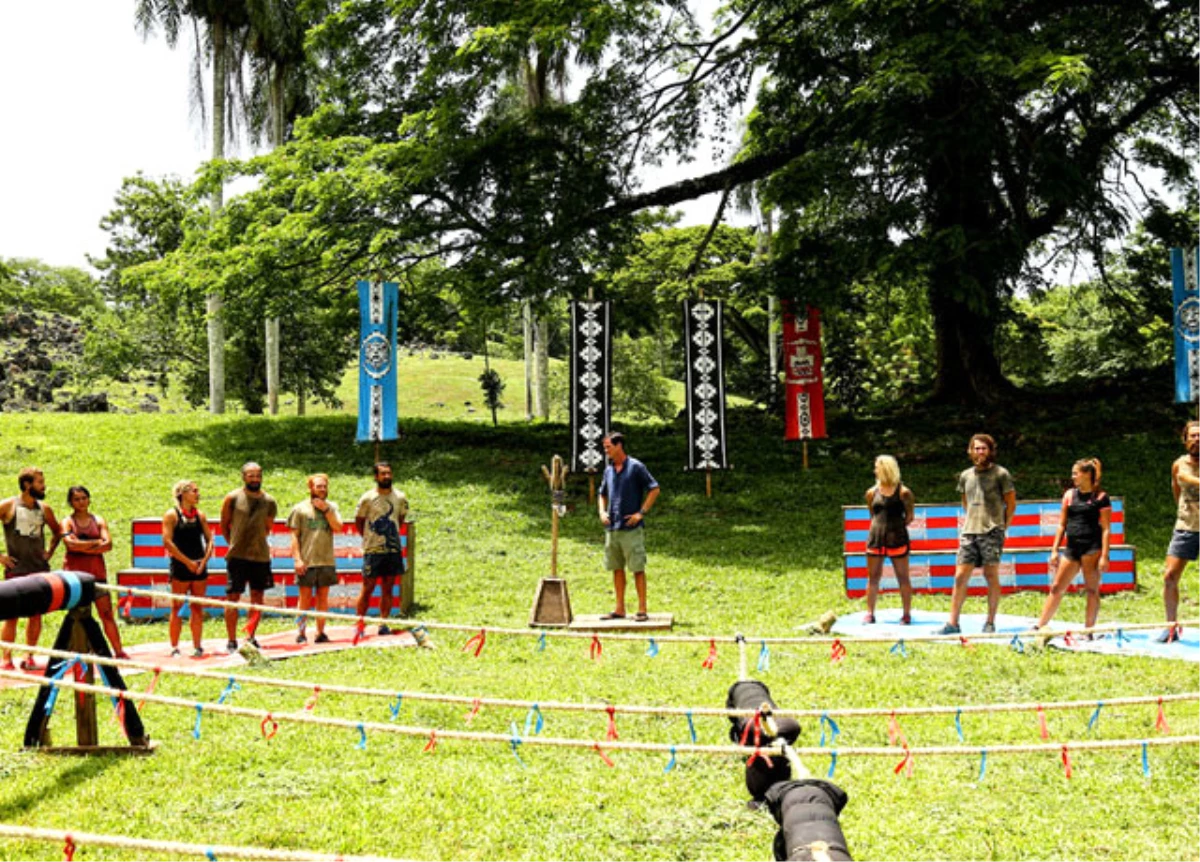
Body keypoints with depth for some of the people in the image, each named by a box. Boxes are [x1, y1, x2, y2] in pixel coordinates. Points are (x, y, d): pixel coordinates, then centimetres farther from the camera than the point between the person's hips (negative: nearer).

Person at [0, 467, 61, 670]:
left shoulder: (44, 509, 10)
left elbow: (57, 531, 26)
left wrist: (49, 552, 14)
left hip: (40, 569, 4)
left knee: (36, 614, 5)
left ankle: (29, 658, 14)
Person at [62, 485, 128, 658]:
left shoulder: (98, 521, 11)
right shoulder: (67, 522, 4)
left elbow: (108, 544, -3)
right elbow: (71, 543, -14)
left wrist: (84, 548, -10)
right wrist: (96, 542, -6)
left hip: (97, 572, 2)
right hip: (74, 572, -2)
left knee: (107, 613, -2)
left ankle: (119, 651, 0)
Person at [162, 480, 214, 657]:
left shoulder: (200, 515, 10)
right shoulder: (172, 515, -4)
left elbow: (209, 540, 10)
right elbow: (167, 541, -11)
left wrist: (204, 561, -6)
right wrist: (188, 562, -13)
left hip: (199, 568, 5)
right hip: (180, 568, -5)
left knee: (197, 609, 6)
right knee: (177, 608, -1)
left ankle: (197, 646, 11)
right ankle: (174, 647, 4)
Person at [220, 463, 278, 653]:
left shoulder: (269, 501, 5)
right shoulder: (232, 498, -2)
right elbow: (224, 525, 8)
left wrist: (256, 542, 13)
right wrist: (234, 544, 8)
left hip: (261, 555, 3)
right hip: (237, 556, -3)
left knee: (257, 597, 7)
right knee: (233, 596, -4)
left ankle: (250, 637, 18)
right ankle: (231, 641, 1)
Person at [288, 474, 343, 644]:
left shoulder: (332, 507, 11)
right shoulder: (300, 509, 3)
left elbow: (338, 528, -2)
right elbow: (294, 535, 0)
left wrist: (325, 509, -8)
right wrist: (297, 559, -8)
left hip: (327, 561, 3)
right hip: (307, 562, -3)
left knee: (323, 597, 6)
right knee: (305, 598, -1)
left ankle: (320, 632, 12)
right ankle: (301, 633, 6)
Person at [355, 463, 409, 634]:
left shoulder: (400, 498, 5)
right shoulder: (367, 498, -5)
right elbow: (358, 521, 5)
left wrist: (392, 534, 11)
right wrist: (370, 538, 3)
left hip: (393, 549, 3)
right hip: (373, 550, -3)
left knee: (388, 588, 5)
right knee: (368, 587, -2)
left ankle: (383, 623, 10)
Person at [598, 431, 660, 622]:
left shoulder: (636, 467, -6)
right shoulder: (608, 470, 13)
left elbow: (654, 489, -6)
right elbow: (603, 494, 26)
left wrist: (641, 512, -11)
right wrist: (602, 512, 8)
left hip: (631, 528, -6)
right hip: (612, 528, 7)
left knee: (638, 569, -4)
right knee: (617, 568, 9)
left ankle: (642, 610, 0)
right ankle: (619, 609, 15)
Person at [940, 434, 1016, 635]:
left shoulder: (1000, 473, 1)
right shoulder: (966, 475, 15)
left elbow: (1011, 504, 4)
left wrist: (1001, 527, 2)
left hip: (992, 532, -4)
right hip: (969, 532, 4)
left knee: (991, 576, -2)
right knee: (960, 577, -1)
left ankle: (990, 622, 5)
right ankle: (953, 623, 0)